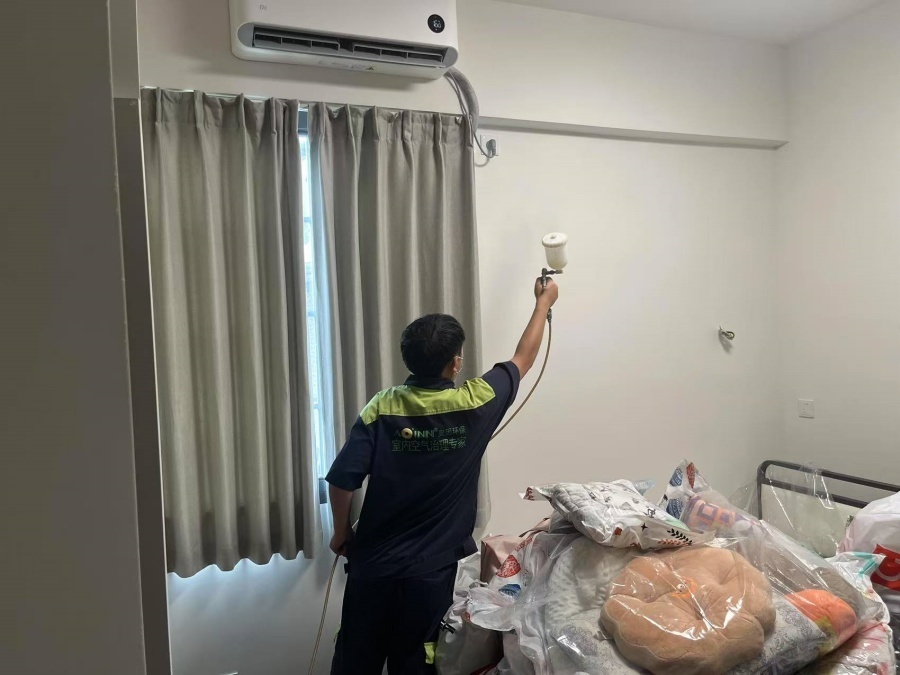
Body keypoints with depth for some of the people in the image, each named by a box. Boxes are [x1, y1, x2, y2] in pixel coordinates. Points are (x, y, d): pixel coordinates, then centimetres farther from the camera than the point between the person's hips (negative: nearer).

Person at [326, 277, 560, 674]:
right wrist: (543, 303, 19)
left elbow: (342, 481, -12)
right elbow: (523, 359, 4)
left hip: (372, 563, 2)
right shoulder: (474, 404, -12)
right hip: (429, 570, -1)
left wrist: (342, 532, 7)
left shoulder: (382, 408, -10)